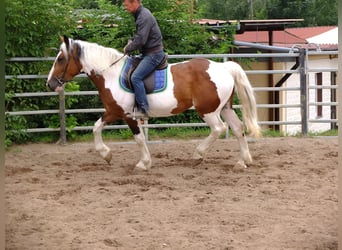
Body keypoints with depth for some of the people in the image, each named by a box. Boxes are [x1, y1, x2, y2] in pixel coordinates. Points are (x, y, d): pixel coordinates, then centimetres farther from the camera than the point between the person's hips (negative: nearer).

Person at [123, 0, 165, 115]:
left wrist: (128, 49, -9)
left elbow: (140, 41, -25)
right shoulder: (140, 14, 11)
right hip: (148, 53, 11)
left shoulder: (144, 17, -21)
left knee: (136, 77, -22)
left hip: (153, 54, -11)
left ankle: (143, 109, -21)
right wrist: (131, 41, 7)